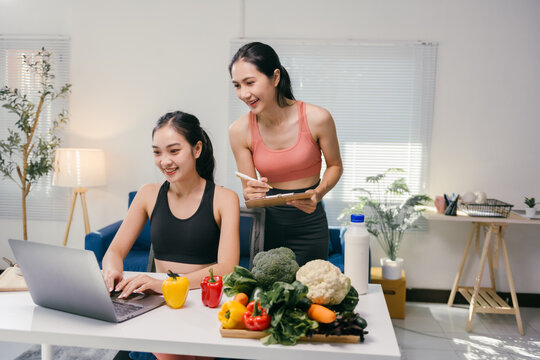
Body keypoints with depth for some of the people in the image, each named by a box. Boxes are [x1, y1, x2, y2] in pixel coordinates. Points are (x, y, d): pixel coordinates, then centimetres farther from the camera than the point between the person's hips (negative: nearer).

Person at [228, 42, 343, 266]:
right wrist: (251, 195, -24)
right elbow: (248, 190, -1)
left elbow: (335, 166, 3)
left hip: (309, 225, -1)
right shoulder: (239, 130, -9)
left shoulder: (316, 119, -14)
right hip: (268, 223, 1)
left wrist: (318, 194, -15)